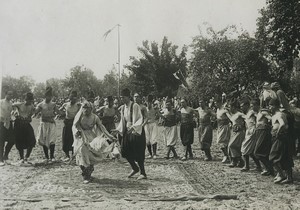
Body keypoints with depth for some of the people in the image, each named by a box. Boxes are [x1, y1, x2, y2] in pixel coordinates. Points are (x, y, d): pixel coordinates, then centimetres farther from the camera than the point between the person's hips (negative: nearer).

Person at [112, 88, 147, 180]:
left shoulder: (135, 106, -13)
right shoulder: (123, 108, 8)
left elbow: (140, 119, -19)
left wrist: (133, 127, -33)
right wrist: (118, 129, 7)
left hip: (136, 131, -7)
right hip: (127, 131, 7)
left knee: (138, 153, -5)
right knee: (125, 151, 3)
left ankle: (143, 173, 7)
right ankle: (135, 168, 25)